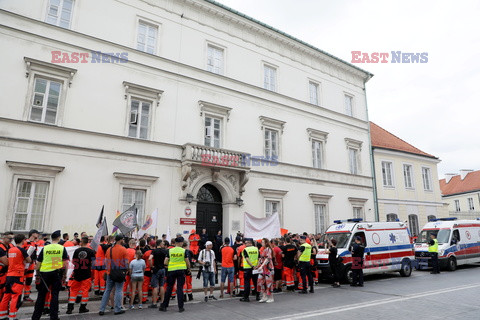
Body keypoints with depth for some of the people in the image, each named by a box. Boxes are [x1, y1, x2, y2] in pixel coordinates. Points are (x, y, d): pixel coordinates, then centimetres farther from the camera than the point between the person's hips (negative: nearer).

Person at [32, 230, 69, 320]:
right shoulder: (62, 248, -2)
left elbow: (38, 263, 3)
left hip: (44, 273, 1)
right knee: (54, 295, 6)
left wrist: (37, 274, 15)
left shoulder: (44, 248, 1)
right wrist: (64, 275, 7)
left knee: (41, 295, 13)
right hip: (56, 273, -1)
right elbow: (65, 263, -3)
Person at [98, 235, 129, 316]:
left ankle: (102, 309, 15)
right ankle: (117, 309, 9)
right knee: (118, 291, 4)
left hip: (110, 273, 5)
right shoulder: (123, 249, -9)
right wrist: (126, 270, 4)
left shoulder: (109, 249, 6)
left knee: (107, 291, 13)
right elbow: (126, 262, -10)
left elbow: (106, 261, 9)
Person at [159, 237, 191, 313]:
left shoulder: (170, 251, 0)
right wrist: (189, 268, 17)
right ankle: (180, 307, 7)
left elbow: (165, 262, -1)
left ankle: (164, 306, 19)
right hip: (181, 270, -1)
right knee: (180, 288, 4)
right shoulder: (184, 251, -4)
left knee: (169, 288, 12)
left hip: (171, 270, 1)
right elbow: (187, 262, -1)